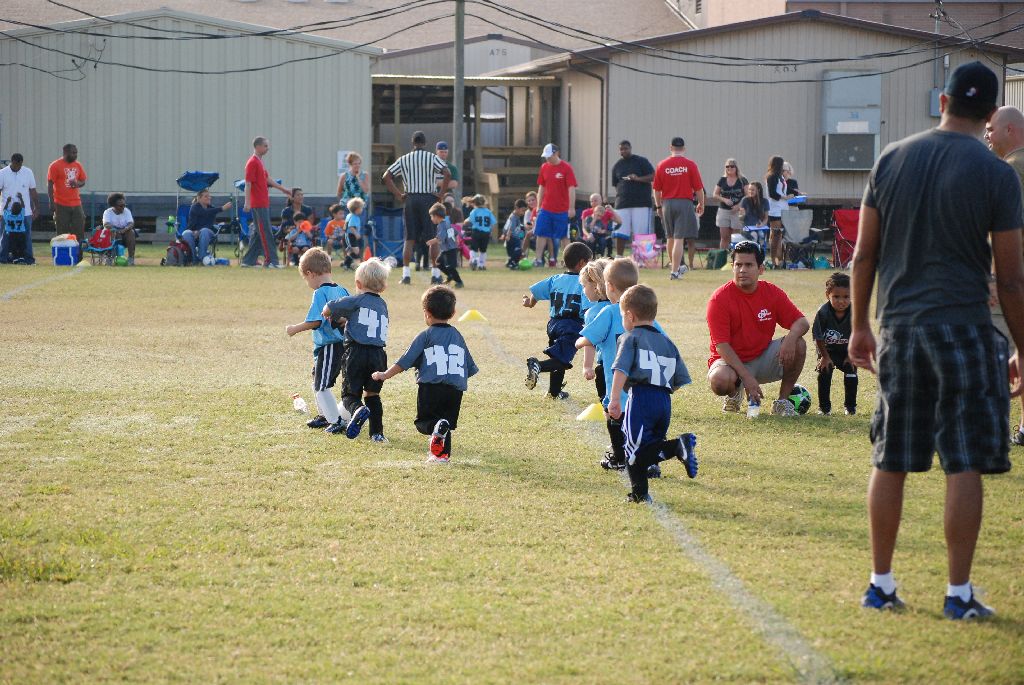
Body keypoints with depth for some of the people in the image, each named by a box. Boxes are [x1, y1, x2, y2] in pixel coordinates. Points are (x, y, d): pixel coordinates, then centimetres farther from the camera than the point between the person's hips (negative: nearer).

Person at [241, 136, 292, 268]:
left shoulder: (259, 162, 17)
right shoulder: (252, 163, -12)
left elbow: (267, 179, 25)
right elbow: (248, 183, -17)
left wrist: (283, 189, 28)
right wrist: (247, 202, -22)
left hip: (264, 203, 10)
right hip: (258, 204, -10)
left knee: (258, 233, 11)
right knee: (266, 232, -9)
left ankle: (248, 260, 14)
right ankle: (270, 261, -8)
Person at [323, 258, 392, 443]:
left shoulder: (356, 301, 0)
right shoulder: (383, 305, 18)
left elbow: (327, 310, 1)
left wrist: (332, 316, 22)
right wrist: (344, 320, 25)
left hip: (356, 353, -4)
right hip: (378, 355, 4)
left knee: (350, 393, 5)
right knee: (372, 394, 18)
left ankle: (357, 409, -28)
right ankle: (377, 432, 11)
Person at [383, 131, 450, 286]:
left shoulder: (403, 159, 7)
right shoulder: (432, 157, -2)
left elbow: (386, 177, 2)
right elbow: (447, 174, -15)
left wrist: (398, 194, 3)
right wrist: (441, 193, -7)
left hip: (410, 199, 2)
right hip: (428, 199, -2)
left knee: (410, 238, 6)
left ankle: (406, 273, -2)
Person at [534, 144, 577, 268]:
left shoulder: (566, 168, -8)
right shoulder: (544, 167, 8)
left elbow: (571, 189, -10)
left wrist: (571, 208, -15)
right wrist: (538, 206, 12)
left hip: (562, 210, -5)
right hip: (545, 209, 5)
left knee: (563, 236, 2)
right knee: (541, 234, -1)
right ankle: (539, 260, 0)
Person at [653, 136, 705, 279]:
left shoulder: (662, 165, 0)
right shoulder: (690, 165, -6)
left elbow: (657, 189, 5)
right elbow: (698, 188, -3)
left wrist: (658, 206, 18)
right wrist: (701, 204, 11)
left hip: (667, 203, 3)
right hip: (685, 203, -3)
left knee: (671, 238, 17)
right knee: (679, 239, -4)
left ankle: (677, 266, 30)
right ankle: (675, 271, -8)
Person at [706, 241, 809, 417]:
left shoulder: (772, 293, -3)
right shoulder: (719, 298, -15)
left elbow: (802, 323, -2)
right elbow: (722, 346, -19)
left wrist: (791, 338, -28)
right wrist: (747, 378, -28)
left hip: (762, 359, 4)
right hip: (732, 362, -4)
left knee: (798, 345, -19)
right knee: (719, 381, -37)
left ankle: (782, 401, -5)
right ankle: (735, 392, 3)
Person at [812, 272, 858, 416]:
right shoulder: (823, 313, -28)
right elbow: (818, 337, -17)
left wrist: (851, 355, -10)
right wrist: (825, 356, -13)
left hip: (848, 350, 1)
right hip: (827, 350, -1)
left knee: (851, 373, -7)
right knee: (824, 371, -13)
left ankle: (850, 405, 11)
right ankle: (824, 406, 0)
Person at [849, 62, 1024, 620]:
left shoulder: (891, 160, 5)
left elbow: (864, 254, 8)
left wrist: (860, 326, 17)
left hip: (898, 327, 4)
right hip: (964, 331, -4)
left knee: (890, 462, 11)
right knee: (964, 465, 1)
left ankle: (880, 584, 17)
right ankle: (959, 594, 1)